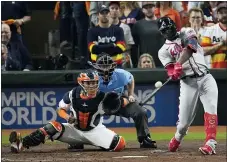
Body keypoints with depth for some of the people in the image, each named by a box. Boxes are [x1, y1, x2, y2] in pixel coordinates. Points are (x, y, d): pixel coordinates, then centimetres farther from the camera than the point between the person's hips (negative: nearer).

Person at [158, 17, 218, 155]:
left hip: (206, 78, 0)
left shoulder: (186, 33, 9)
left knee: (211, 108, -21)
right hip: (188, 83, 0)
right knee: (184, 120, -3)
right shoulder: (164, 51, 9)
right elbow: (170, 70, -6)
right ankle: (177, 138, 29)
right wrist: (174, 73, -31)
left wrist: (179, 65, -26)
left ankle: (211, 144, -27)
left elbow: (190, 48, -12)